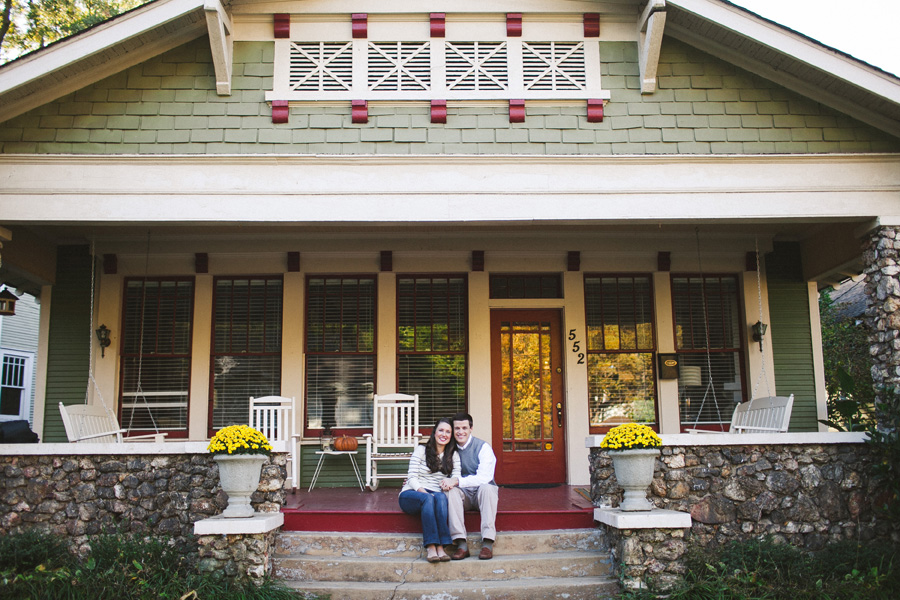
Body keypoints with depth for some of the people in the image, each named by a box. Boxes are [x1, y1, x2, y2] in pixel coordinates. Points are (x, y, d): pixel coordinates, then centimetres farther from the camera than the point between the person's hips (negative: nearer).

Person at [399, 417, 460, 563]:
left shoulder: (454, 456, 16)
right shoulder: (421, 450, 7)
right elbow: (412, 478, -2)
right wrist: (422, 491, -22)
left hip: (435, 496, 2)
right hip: (411, 495, -2)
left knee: (441, 497, -35)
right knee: (428, 498, -36)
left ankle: (441, 547, -45)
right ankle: (431, 547, -45)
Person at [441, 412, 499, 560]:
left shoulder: (483, 447, -7)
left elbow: (484, 477, -19)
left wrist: (457, 481, -29)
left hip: (482, 493, -2)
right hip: (463, 495, 3)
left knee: (486, 487, -35)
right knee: (451, 491, -29)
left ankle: (487, 543, -37)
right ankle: (461, 544, -35)